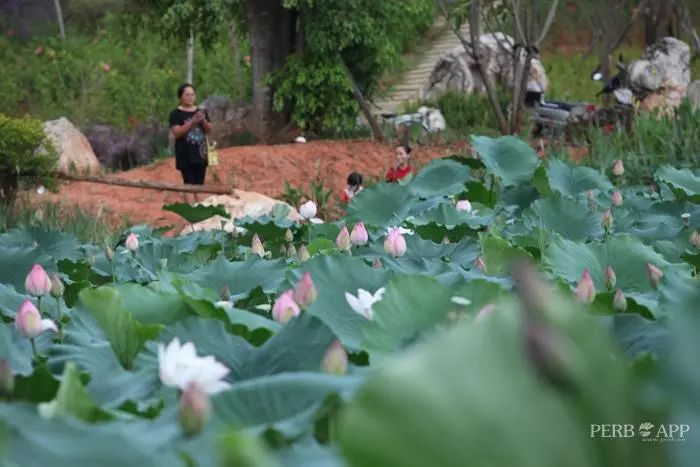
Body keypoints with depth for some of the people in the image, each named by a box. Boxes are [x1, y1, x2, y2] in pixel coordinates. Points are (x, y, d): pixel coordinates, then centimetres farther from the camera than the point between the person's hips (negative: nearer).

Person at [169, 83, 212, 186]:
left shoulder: (201, 112, 12)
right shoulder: (176, 114, -3)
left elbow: (209, 130, 9)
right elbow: (176, 132, -14)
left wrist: (203, 120, -12)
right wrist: (192, 122, -23)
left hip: (200, 153, 5)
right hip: (186, 155, -5)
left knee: (200, 184, 6)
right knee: (189, 184, -9)